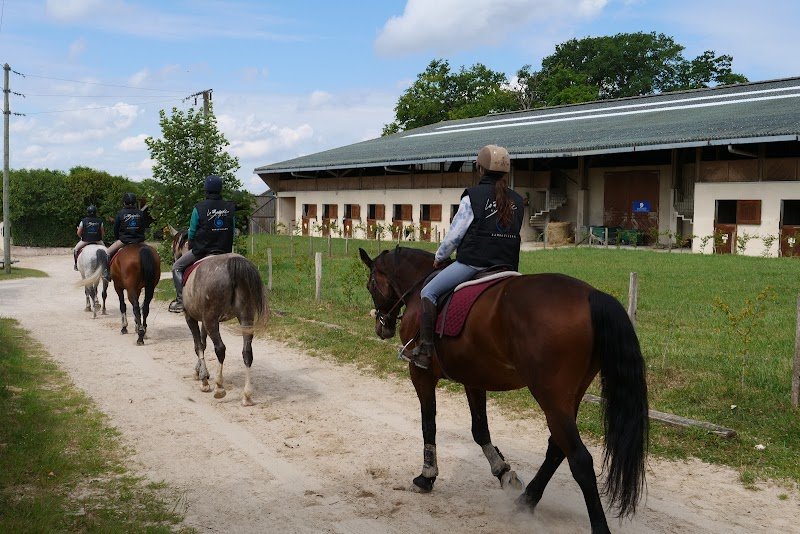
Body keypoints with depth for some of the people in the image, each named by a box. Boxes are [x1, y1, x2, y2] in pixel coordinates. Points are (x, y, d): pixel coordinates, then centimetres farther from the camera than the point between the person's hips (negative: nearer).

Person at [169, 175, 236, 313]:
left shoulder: (199, 208, -11)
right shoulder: (230, 208, -1)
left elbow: (192, 233, -4)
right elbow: (232, 231, 5)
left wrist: (191, 246, 16)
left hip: (201, 250, -3)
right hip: (225, 251, 3)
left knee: (177, 267, 14)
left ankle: (180, 300, 6)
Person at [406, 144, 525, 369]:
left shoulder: (473, 196, -4)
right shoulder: (517, 201, 12)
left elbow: (455, 234, -1)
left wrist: (439, 256, 15)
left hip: (473, 262, -6)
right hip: (507, 265, 6)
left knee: (429, 292, 1)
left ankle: (425, 350, -8)